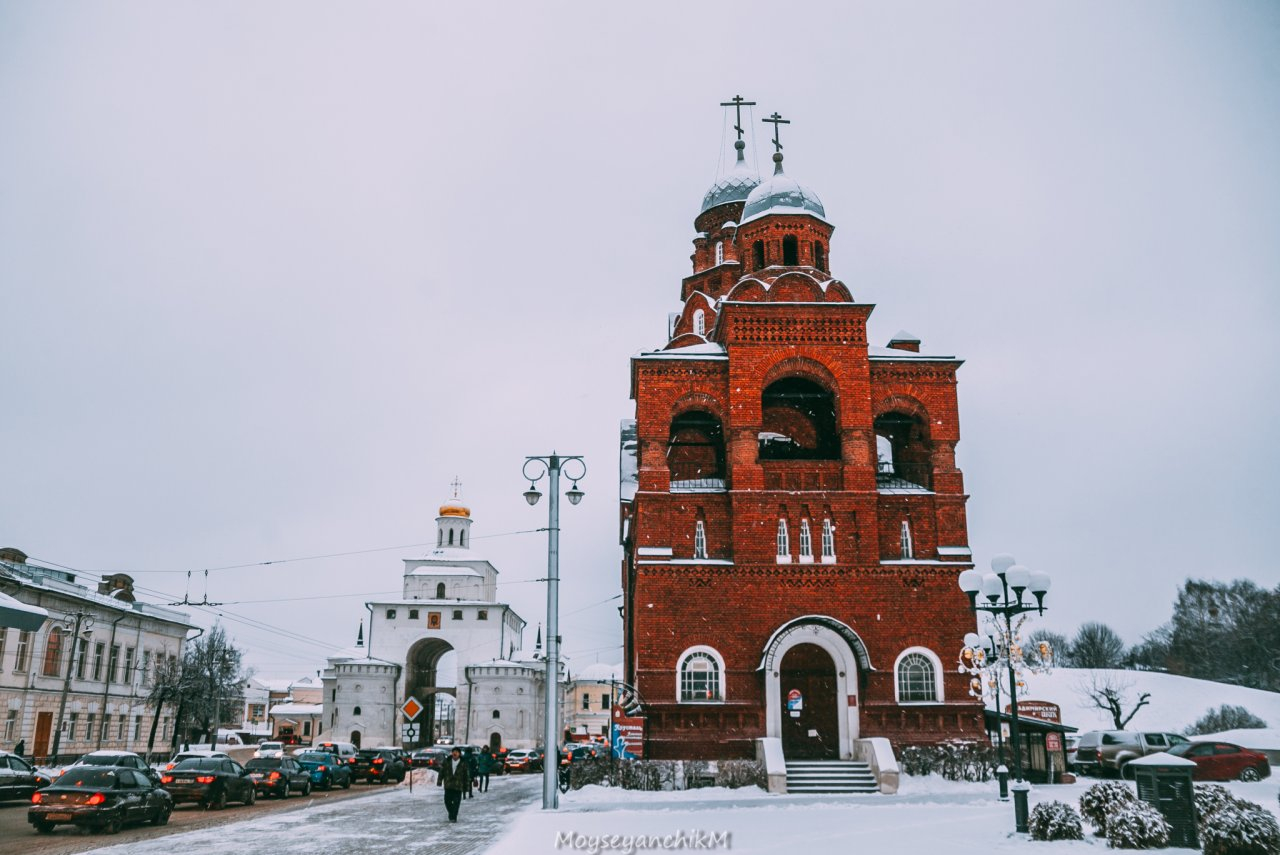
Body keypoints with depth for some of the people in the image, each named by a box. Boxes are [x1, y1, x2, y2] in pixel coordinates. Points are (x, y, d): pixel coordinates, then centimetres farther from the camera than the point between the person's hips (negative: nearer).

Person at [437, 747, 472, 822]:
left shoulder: (464, 764, 0)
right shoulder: (446, 762, 4)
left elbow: (467, 776, 3)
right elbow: (441, 772, 8)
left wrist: (467, 786, 2)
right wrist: (439, 781, 2)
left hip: (458, 787, -2)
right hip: (448, 786, 2)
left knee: (456, 802, -5)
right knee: (447, 801, 4)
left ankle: (453, 817, 5)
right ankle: (451, 813, 29)